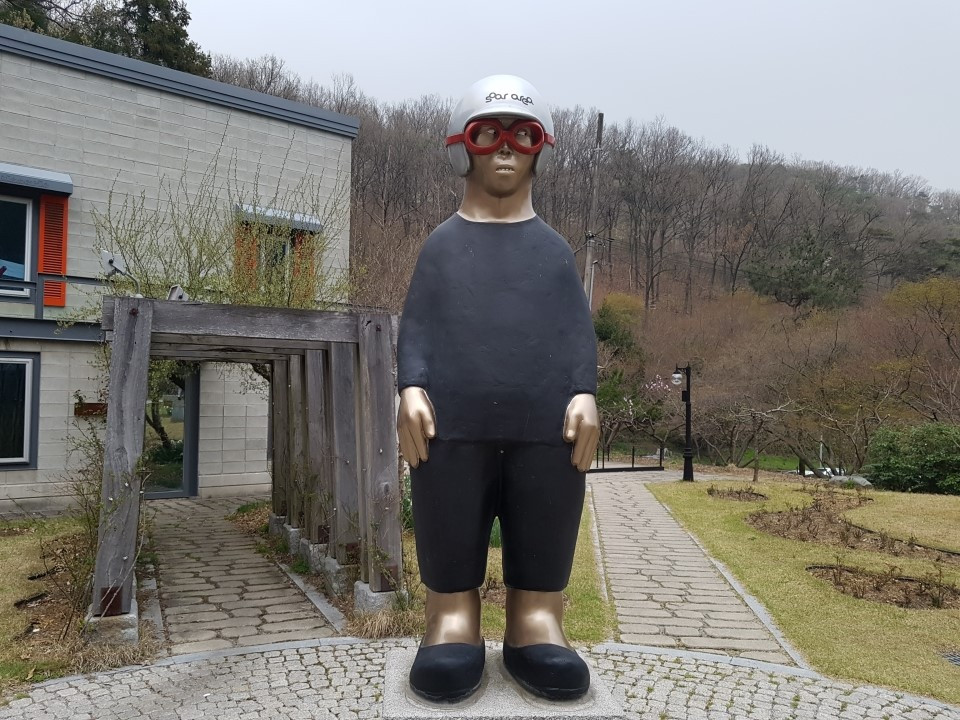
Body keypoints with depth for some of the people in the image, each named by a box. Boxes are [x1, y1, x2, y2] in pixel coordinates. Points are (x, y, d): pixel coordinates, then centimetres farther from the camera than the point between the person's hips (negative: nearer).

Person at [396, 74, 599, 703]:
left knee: (543, 564, 3)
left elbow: (578, 327, 11)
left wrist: (584, 393, -3)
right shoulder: (443, 242, 17)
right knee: (450, 561, 3)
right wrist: (412, 388, -7)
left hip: (547, 425, 1)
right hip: (452, 423, 0)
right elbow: (417, 322, 8)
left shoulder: (554, 245, 18)